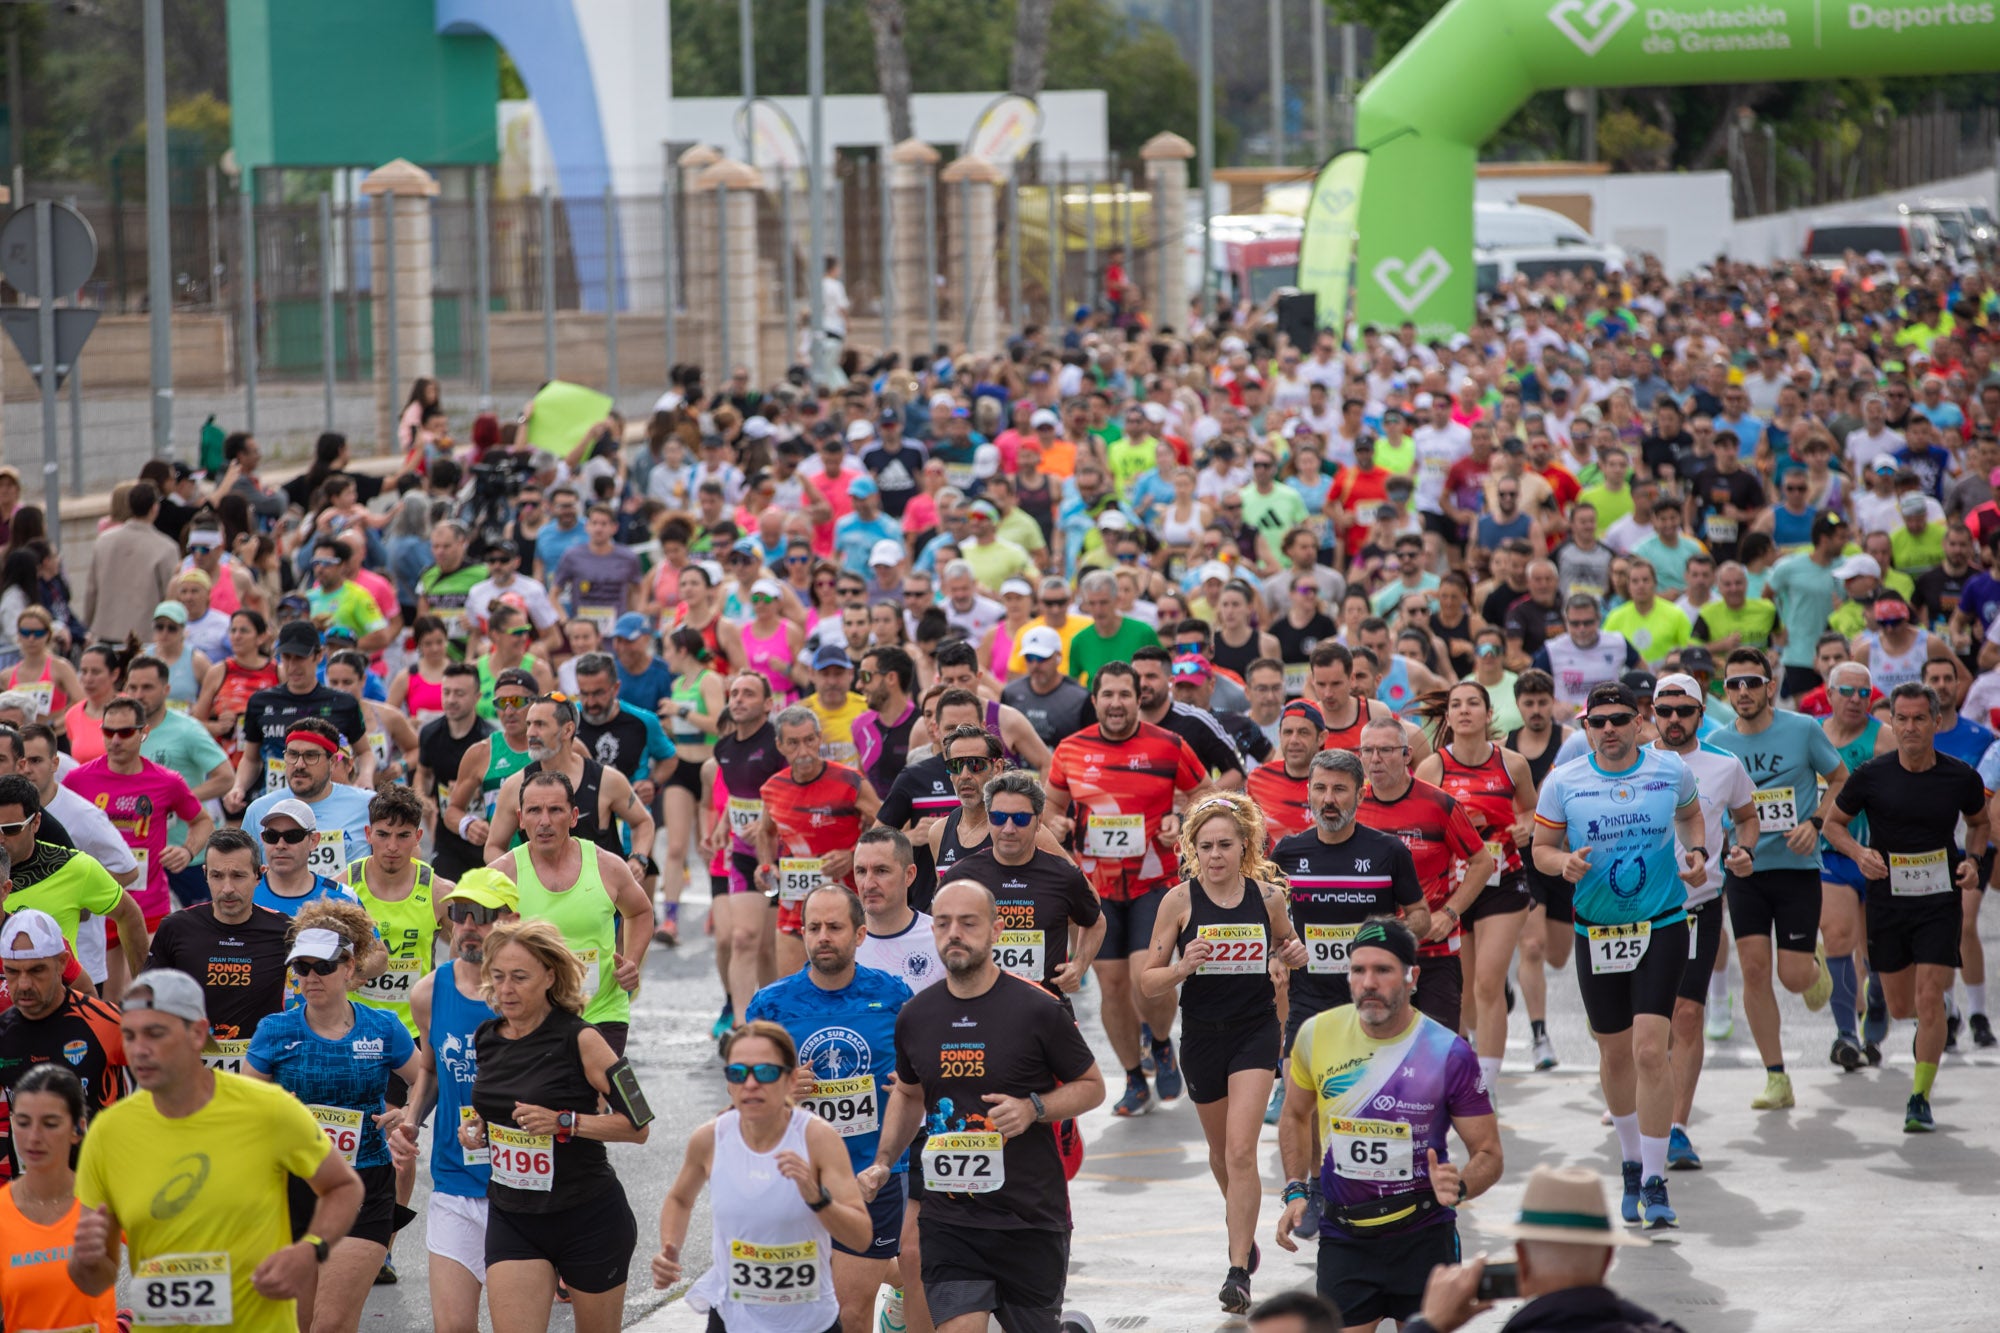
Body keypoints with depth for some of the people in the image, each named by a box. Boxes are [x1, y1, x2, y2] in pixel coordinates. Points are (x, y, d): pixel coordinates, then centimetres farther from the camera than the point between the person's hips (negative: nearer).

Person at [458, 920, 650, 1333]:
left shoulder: (579, 1040, -13)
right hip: (511, 1217, 4)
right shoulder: (486, 1039, 4)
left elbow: (638, 1125, -14)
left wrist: (564, 1122, -23)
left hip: (590, 1220, -4)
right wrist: (476, 1130, 3)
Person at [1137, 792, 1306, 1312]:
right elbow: (1146, 982, -6)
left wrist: (1292, 956, -6)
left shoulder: (1267, 896, -4)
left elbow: (1284, 947, 17)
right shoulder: (1180, 900, -8)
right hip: (1202, 1034, 1)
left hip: (1256, 1030, -1)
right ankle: (1243, 1228, 48)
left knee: (1241, 1151, -15)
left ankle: (1239, 1270, -13)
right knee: (1221, 1150, 19)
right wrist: (1183, 967, -26)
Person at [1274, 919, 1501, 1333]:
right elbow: (1296, 1116, 16)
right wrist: (1295, 1192, 6)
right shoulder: (1317, 1035, -4)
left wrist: (1459, 1187, -26)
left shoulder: (1448, 1052, -12)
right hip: (1343, 1239, 2)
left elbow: (1489, 1154, -5)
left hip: (1424, 1237, -2)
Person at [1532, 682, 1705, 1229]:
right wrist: (1564, 862, -16)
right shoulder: (1562, 783, -3)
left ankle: (1655, 1181, -9)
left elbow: (1690, 814, 20)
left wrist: (1696, 851, 1)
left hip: (1662, 926, -2)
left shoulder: (1671, 770, 0)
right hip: (1597, 931, 2)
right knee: (1615, 1055, 11)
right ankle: (1632, 1161, 34)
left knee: (1649, 1049, -14)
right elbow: (1541, 847, 6)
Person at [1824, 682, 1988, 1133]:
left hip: (1939, 901, -1)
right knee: (1900, 1007, 11)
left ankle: (1920, 1099, 0)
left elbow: (1978, 822, 15)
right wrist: (1859, 853, -15)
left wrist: (1972, 860, -4)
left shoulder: (1961, 777, -5)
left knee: (1929, 1001, -12)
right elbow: (1834, 823, 5)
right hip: (1887, 899, 1)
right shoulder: (1871, 775, -7)